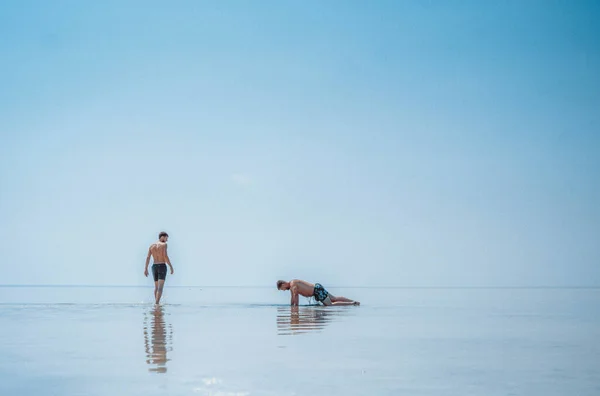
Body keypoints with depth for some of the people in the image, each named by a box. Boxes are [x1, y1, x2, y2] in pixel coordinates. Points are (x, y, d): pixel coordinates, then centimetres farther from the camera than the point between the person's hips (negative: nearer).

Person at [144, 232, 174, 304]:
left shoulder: (151, 246, 11)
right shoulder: (164, 244, -6)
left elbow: (148, 258, 4)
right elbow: (165, 256, -16)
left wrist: (146, 269, 4)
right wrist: (171, 267, -11)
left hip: (154, 267, 6)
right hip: (162, 266, -6)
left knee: (156, 287, 19)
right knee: (160, 287, -13)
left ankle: (156, 303, 24)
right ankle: (157, 304, -25)